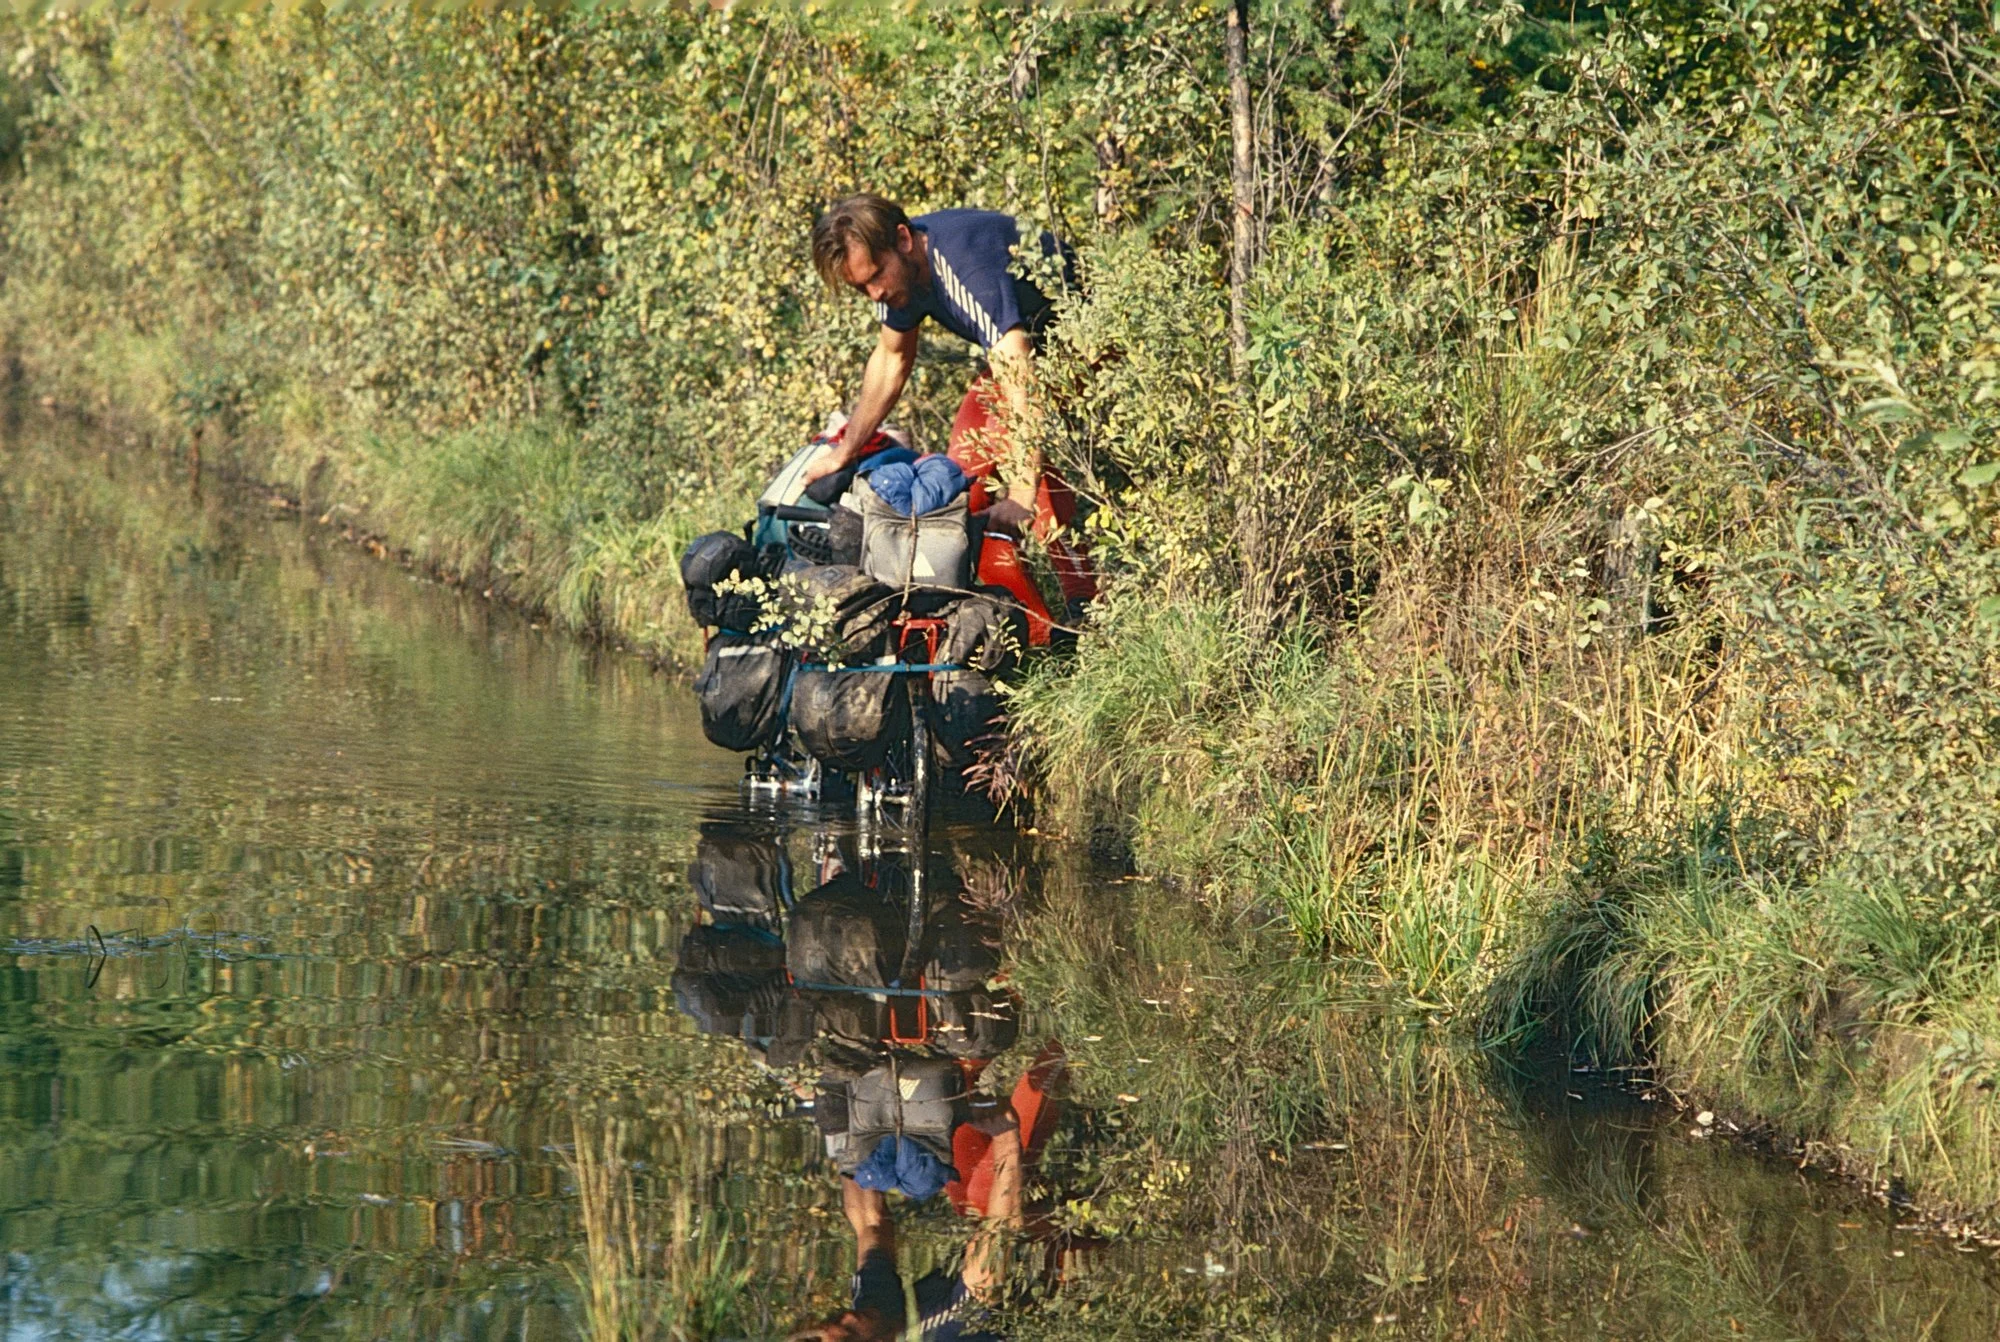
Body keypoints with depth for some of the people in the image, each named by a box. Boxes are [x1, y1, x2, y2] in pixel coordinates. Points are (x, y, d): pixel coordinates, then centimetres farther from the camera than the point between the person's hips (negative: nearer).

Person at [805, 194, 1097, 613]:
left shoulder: (968, 266, -36)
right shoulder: (893, 265, -8)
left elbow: (1019, 379, -44)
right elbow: (891, 360, 11)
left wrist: (1022, 496, -50)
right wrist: (845, 452, 16)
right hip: (1025, 339, 9)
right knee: (965, 466, 3)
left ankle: (1087, 609, -23)